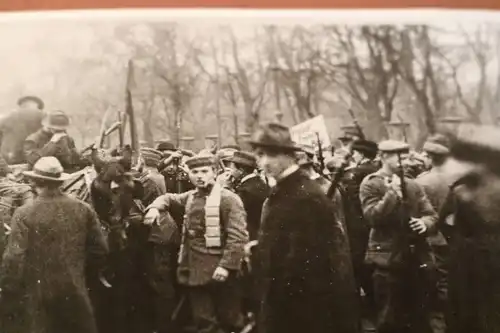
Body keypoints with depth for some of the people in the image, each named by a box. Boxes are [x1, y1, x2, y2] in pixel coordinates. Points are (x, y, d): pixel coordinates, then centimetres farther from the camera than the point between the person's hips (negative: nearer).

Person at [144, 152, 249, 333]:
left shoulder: (228, 199, -11)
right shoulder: (191, 197, 10)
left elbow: (238, 236, -17)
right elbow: (169, 198, 26)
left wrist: (227, 266, -25)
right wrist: (155, 208, 4)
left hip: (218, 270, -6)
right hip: (194, 270, 6)